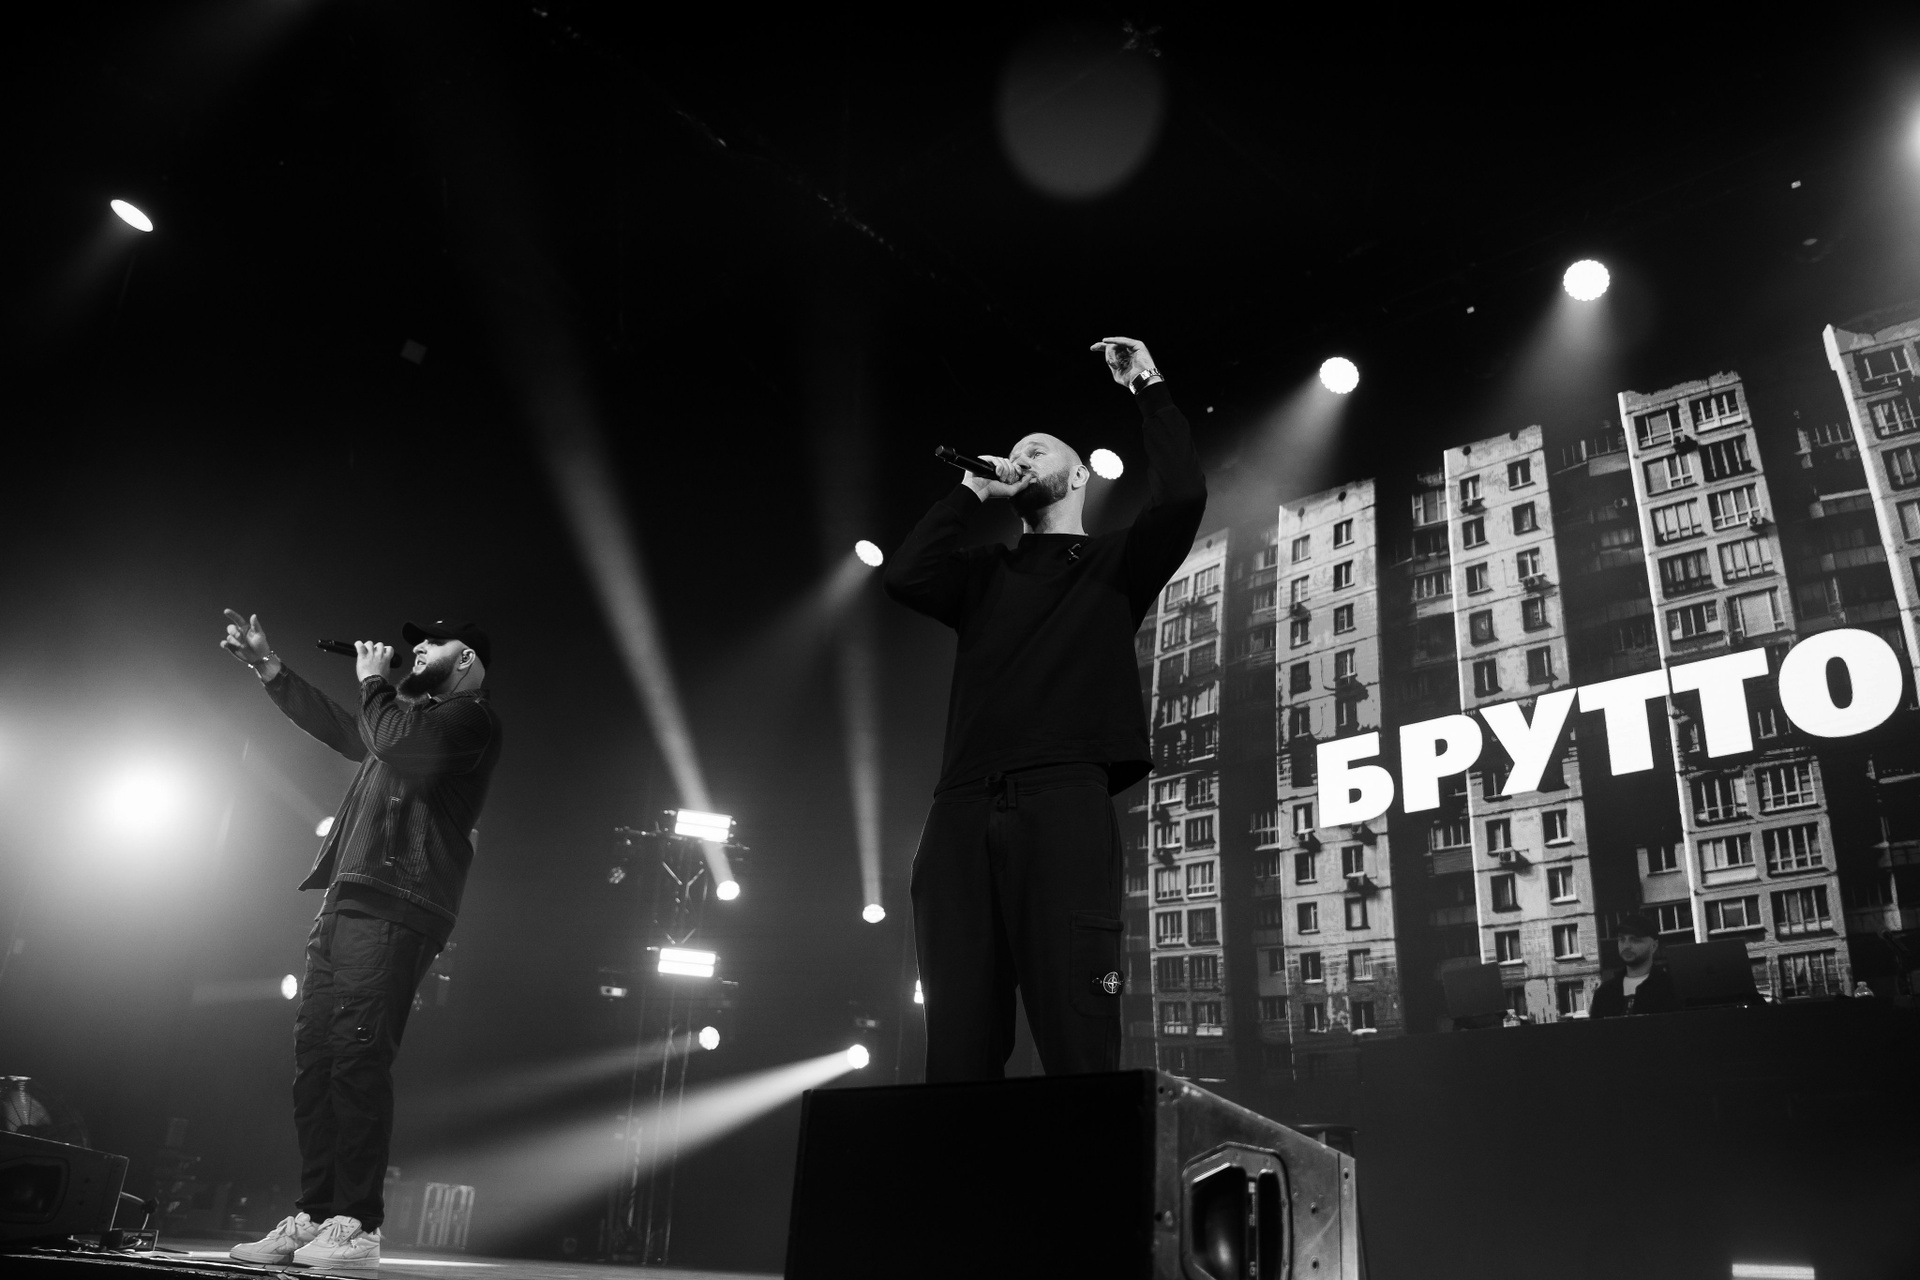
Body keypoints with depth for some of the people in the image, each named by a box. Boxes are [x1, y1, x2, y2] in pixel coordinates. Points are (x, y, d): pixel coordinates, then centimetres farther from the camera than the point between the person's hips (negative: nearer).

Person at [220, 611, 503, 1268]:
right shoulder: (412, 715, 29)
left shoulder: (470, 716, 1)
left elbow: (392, 738, -16)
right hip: (345, 905, 9)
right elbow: (333, 725, 36)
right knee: (314, 1060, 4)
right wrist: (268, 666, 30)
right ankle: (313, 1216, 7)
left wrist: (373, 680, 2)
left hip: (392, 909, -9)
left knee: (355, 1056, -15)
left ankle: (355, 1225, -14)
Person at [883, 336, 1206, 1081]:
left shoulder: (1114, 562, 20)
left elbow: (1181, 496, 1)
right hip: (963, 809, 3)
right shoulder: (986, 574, 27)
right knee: (959, 1045, -4)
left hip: (1065, 801, -3)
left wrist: (1149, 388, 11)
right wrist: (973, 490, 17)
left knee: (1077, 1034, -13)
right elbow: (905, 576, 8)